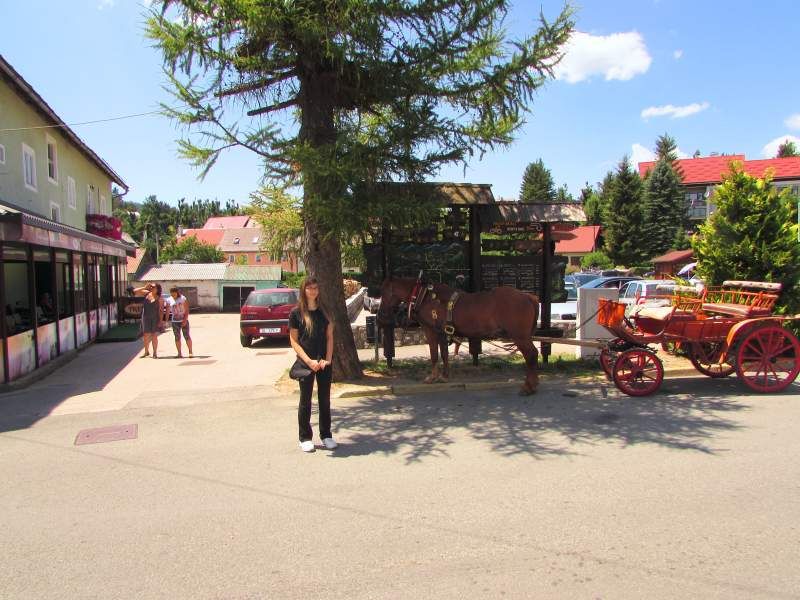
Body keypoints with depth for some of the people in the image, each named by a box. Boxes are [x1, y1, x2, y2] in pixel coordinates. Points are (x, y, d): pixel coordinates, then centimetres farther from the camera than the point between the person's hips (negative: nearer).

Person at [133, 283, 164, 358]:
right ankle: (146, 352, 23)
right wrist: (144, 287, -9)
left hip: (155, 319, -3)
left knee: (154, 336, 1)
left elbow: (161, 311, -8)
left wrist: (160, 321, -13)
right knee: (146, 336, 8)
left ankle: (155, 353, 11)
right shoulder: (146, 293, 2)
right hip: (146, 318, 3)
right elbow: (135, 292, 2)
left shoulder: (159, 299, -8)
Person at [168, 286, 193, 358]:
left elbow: (187, 310, -4)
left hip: (184, 321, -2)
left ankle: (190, 352, 1)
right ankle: (179, 353, 8)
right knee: (177, 337, 2)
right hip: (175, 321, 2)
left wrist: (185, 320, -12)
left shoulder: (183, 298, -3)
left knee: (187, 336, -4)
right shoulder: (169, 300, 1)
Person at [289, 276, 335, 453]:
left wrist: (327, 358, -5)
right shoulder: (296, 313, -3)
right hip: (306, 363, -3)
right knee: (305, 400, 5)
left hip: (324, 363, 3)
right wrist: (309, 361, -13)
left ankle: (326, 435, 20)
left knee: (325, 399, 9)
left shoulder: (325, 311, 6)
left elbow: (329, 336, 7)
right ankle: (305, 438, 16)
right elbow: (293, 340, -3)